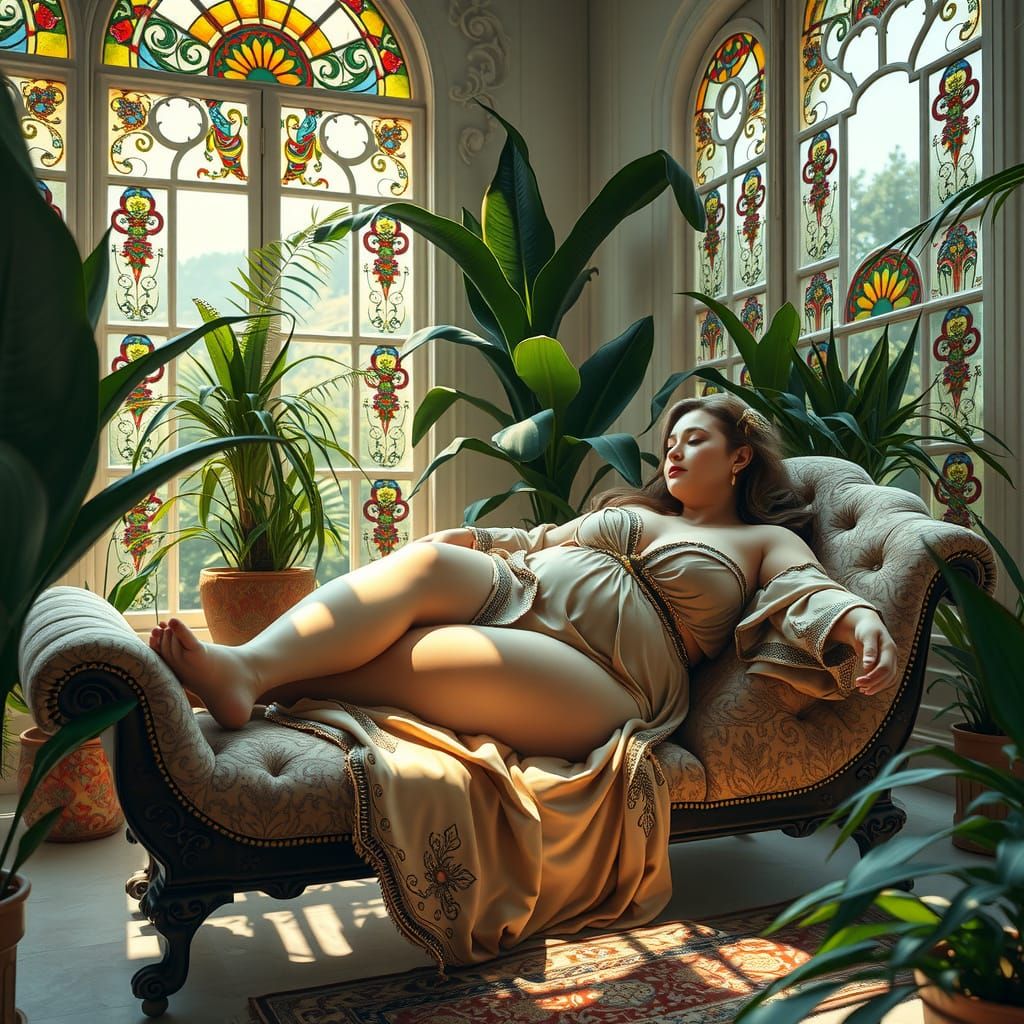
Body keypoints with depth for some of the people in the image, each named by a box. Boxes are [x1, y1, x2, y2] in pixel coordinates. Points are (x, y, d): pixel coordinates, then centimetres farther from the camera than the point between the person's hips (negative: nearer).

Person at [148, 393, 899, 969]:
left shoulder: (766, 542, 18)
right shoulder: (631, 509, 35)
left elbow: (811, 592, -1)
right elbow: (543, 540, 36)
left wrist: (860, 620, -24)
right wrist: (474, 539, 17)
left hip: (603, 680, -5)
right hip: (512, 597, 5)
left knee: (428, 655, -30)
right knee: (427, 561, -27)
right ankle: (245, 668, -40)